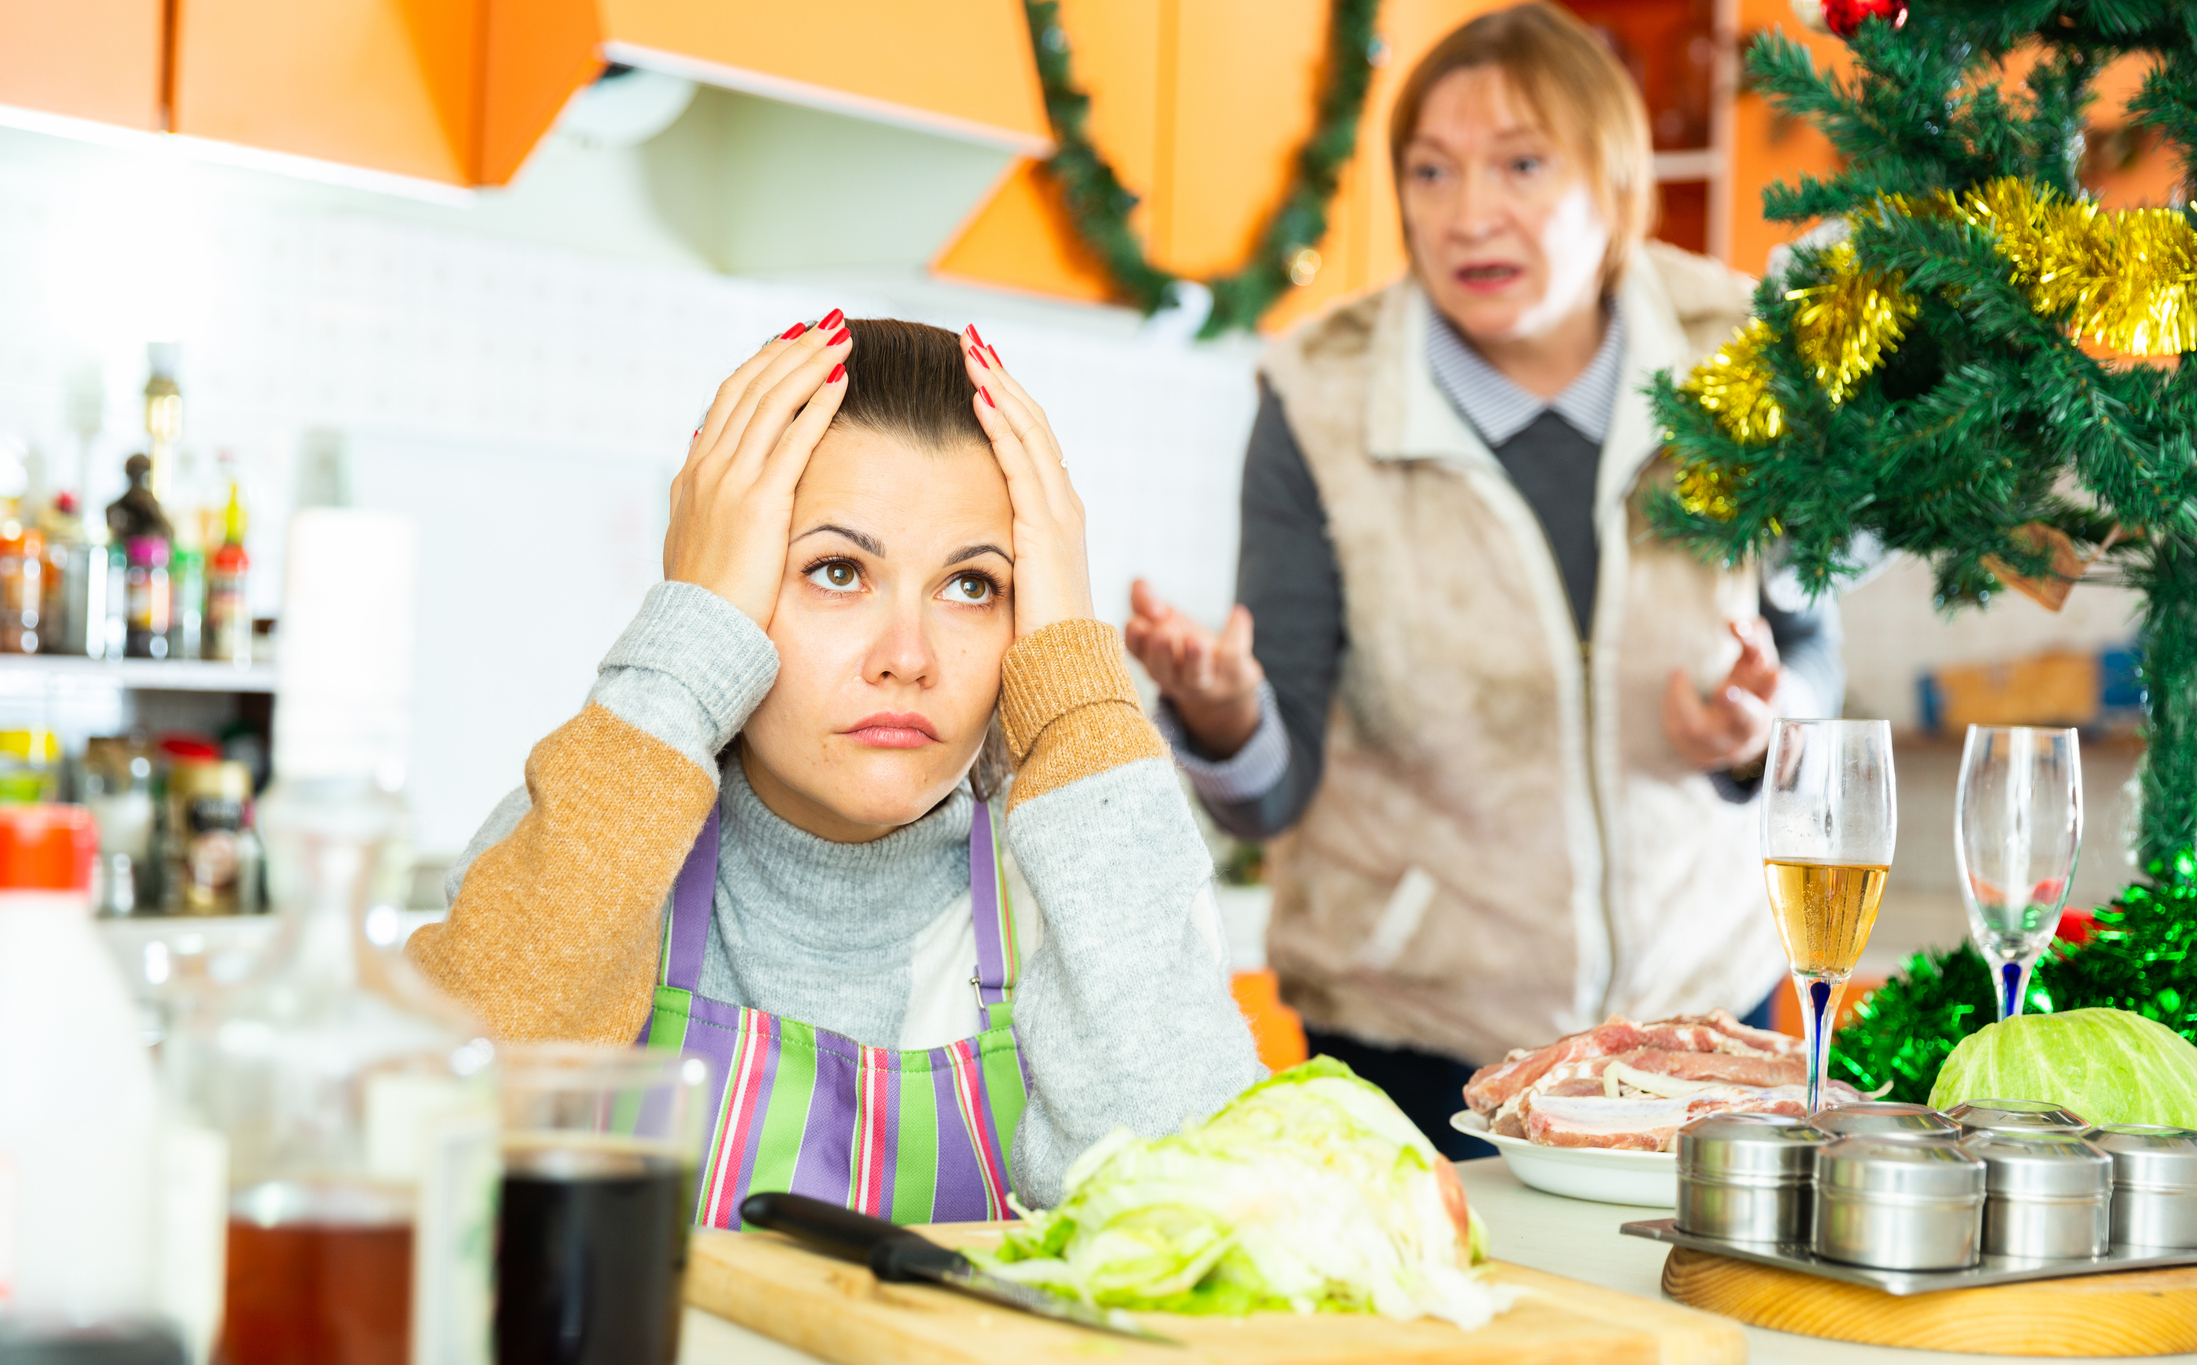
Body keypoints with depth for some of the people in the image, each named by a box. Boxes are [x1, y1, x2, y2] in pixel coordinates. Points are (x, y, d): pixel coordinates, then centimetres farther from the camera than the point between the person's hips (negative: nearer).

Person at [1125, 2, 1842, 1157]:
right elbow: (1273, 792, -13)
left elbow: (1810, 647, 7)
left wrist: (1761, 726, -15)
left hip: (1697, 992, 2)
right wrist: (1224, 716, -35)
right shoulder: (1323, 403, -12)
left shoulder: (1731, 365, -8)